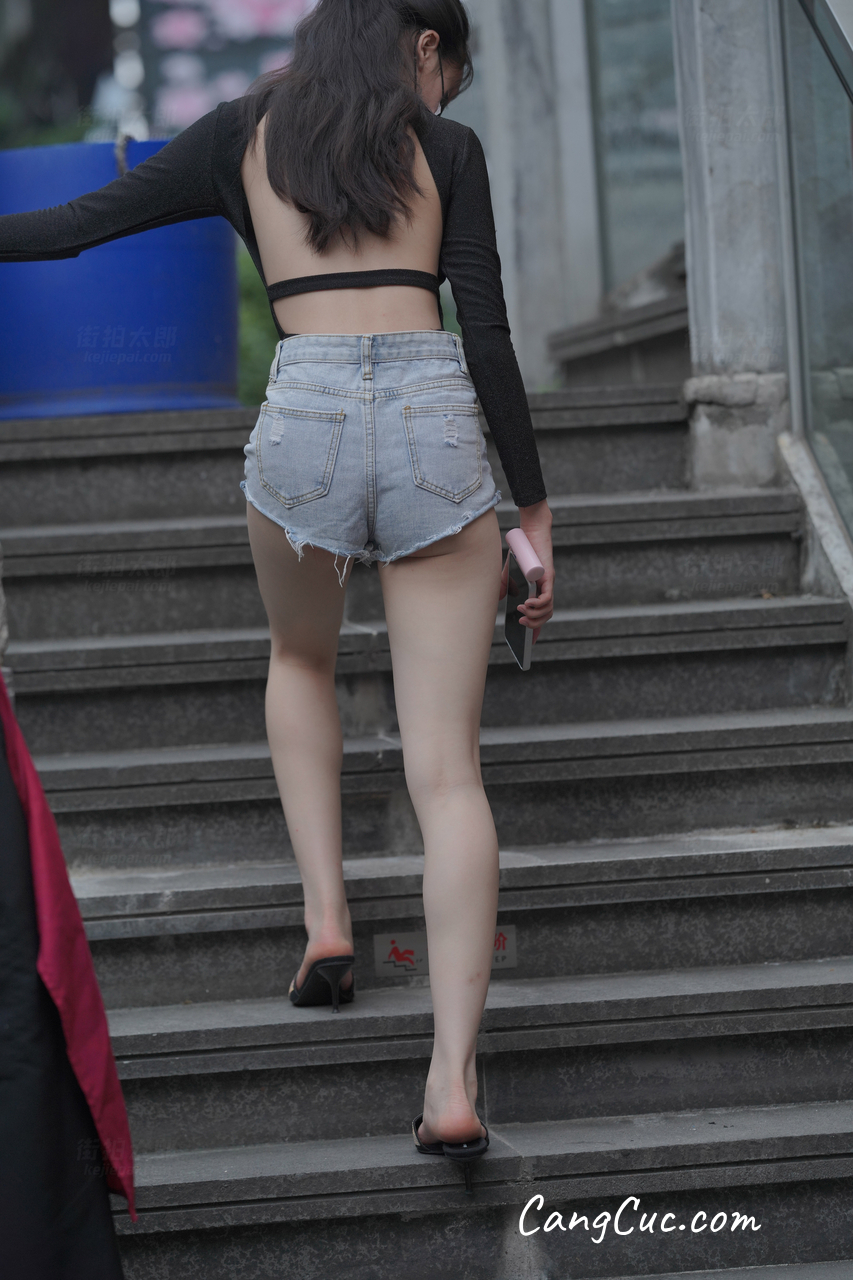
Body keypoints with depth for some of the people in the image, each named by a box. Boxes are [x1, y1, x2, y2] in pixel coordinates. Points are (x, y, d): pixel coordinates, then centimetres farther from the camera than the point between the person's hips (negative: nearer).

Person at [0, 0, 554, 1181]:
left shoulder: (244, 134, 15)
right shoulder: (445, 147, 11)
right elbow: (489, 342, 5)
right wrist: (535, 510, 9)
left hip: (304, 420, 1)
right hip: (436, 423, -1)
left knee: (300, 658, 34)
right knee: (447, 772, 2)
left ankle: (326, 921, 20)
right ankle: (454, 1080, -8)